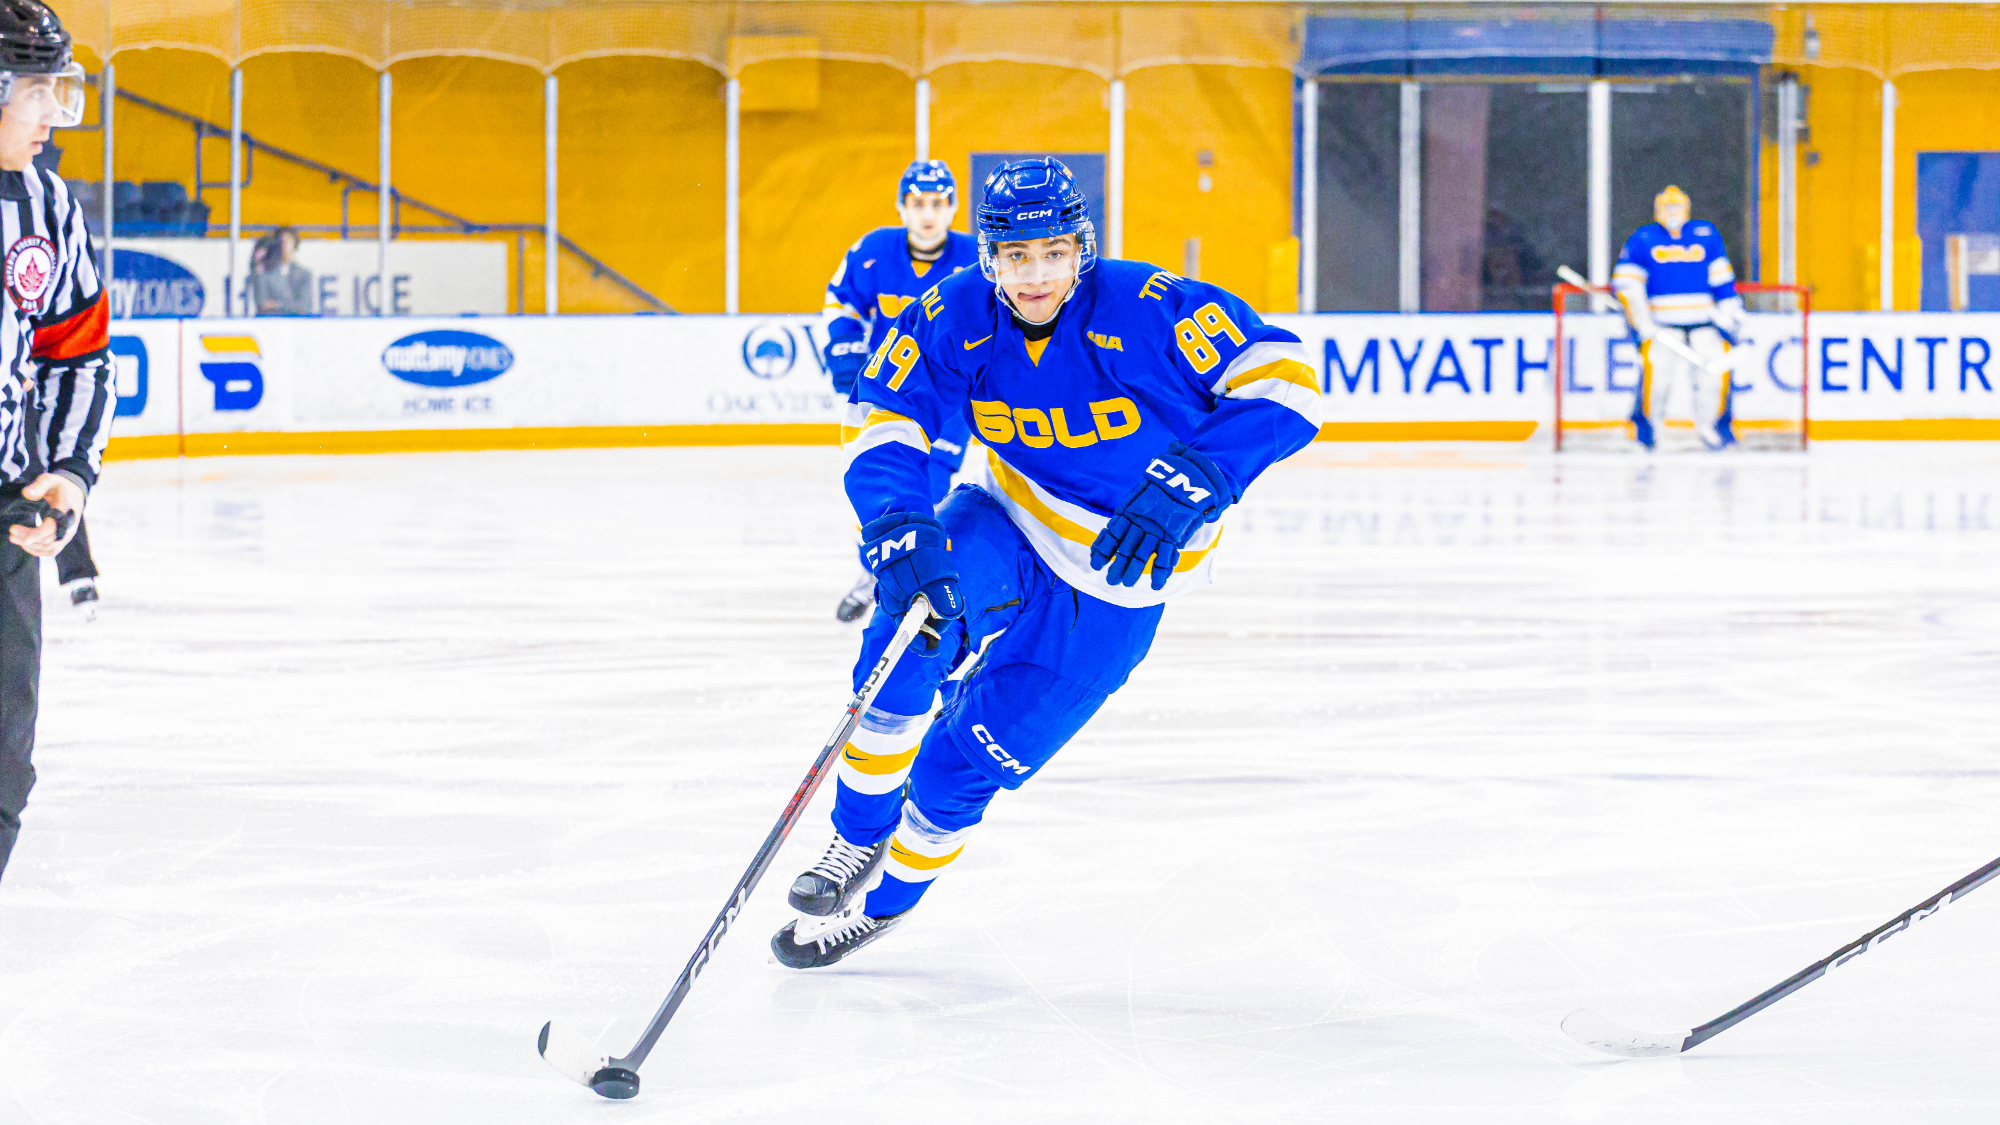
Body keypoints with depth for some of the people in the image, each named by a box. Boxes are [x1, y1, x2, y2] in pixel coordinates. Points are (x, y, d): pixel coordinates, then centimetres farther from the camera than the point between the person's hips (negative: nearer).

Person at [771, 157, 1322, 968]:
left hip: (1118, 576, -3)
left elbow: (1285, 381, -28)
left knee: (962, 764, -3)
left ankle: (886, 896, 27)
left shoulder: (1146, 310, -26)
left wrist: (1193, 482, -41)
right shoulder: (955, 319, -14)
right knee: (909, 625, -30)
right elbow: (881, 425, -16)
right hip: (1011, 528, 3)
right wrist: (898, 531, -36)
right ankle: (859, 840, -9)